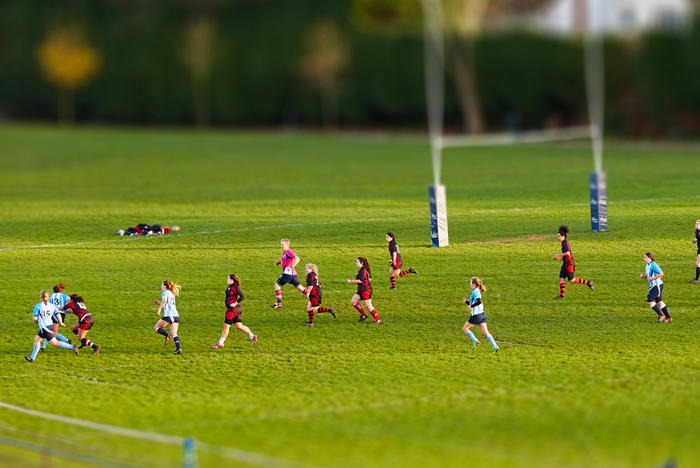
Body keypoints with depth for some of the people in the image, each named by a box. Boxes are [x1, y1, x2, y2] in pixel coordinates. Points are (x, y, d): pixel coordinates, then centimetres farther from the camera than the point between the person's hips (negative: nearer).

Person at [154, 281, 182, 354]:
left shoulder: (165, 293, 0)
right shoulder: (172, 294, 24)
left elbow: (164, 300, -23)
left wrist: (159, 309, -19)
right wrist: (159, 303, 30)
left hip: (168, 315, -7)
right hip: (176, 315, 7)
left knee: (156, 328, 7)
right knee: (174, 334, 3)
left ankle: (167, 335, -17)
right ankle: (178, 348, -16)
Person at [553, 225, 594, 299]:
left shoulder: (565, 243, -16)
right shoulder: (565, 243, 13)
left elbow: (568, 253, -26)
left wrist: (558, 255, -16)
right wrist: (558, 257, 15)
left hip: (569, 264, -10)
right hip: (565, 263, 10)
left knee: (571, 280, -4)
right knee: (561, 278, 3)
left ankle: (587, 282, 5)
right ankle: (561, 295, 3)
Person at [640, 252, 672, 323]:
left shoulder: (653, 265, -17)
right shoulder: (647, 266, 12)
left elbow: (661, 274, -20)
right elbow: (648, 276, 22)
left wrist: (652, 278, -21)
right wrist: (643, 275, 2)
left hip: (657, 285, -10)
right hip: (653, 286, 10)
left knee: (649, 301, -10)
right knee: (659, 302, 12)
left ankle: (661, 315, -3)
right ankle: (668, 318, 16)